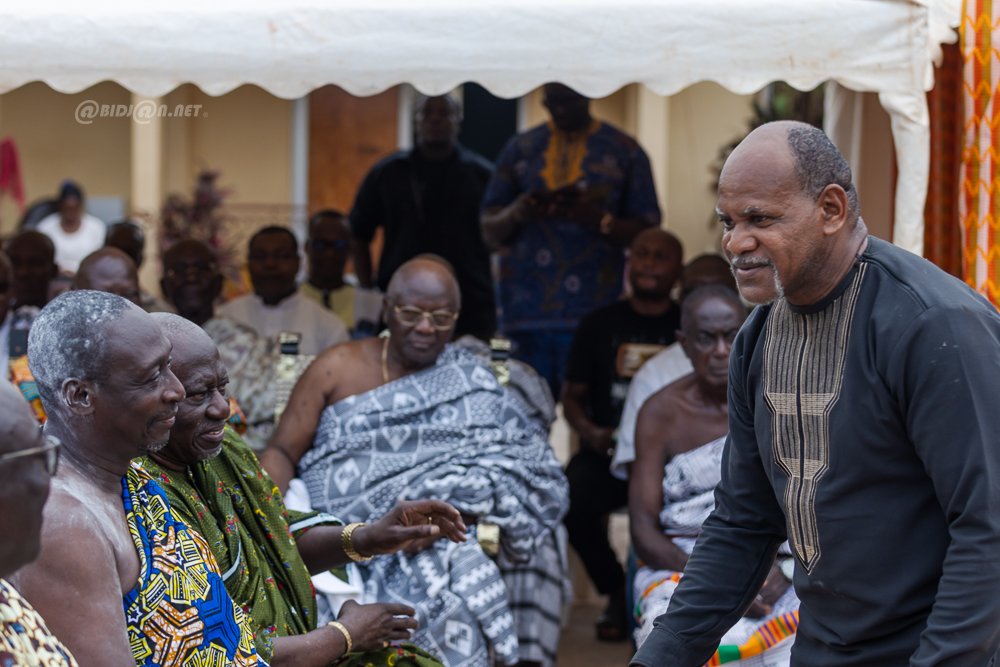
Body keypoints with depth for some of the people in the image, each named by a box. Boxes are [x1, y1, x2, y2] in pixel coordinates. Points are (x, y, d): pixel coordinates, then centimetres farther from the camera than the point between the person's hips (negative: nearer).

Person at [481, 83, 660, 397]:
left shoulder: (624, 152, 9)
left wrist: (599, 220, -13)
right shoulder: (520, 149, 15)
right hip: (527, 315, 2)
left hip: (592, 311, -2)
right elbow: (490, 234, 13)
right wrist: (516, 213, -9)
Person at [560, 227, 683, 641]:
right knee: (570, 499, -30)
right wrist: (589, 432, -9)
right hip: (608, 452, 2)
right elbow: (572, 395, 12)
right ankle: (616, 592, -1)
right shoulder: (600, 325, 11)